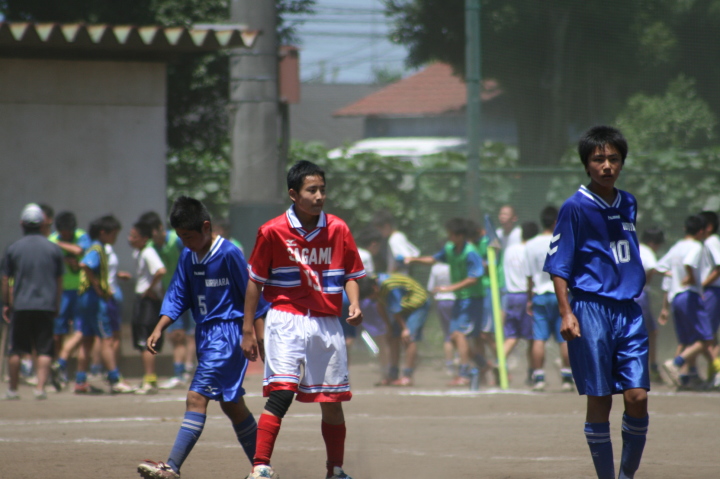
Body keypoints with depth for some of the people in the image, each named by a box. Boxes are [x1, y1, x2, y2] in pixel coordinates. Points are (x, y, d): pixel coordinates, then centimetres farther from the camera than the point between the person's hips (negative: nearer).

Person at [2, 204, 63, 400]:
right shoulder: (54, 249, 4)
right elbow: (59, 281, 9)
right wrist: (57, 306, 19)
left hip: (21, 305, 0)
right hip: (46, 306, 0)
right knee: (44, 350, 2)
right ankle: (40, 387, -9)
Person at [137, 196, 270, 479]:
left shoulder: (229, 254, -13)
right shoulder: (188, 257, 9)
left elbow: (251, 297, -9)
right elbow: (177, 297, 12)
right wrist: (159, 329, -1)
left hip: (227, 332, -9)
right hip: (205, 335, 9)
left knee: (197, 397, -17)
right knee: (231, 405, 13)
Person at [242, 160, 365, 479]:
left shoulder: (338, 230, 4)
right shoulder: (272, 232, -4)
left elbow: (351, 274, 13)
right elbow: (255, 281, 3)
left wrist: (354, 305, -7)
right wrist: (248, 329, 1)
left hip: (327, 324, 3)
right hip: (286, 319, -3)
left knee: (332, 401, 9)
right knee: (281, 393, -19)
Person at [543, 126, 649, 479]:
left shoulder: (628, 204, 13)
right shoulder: (575, 207, -5)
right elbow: (558, 265, -5)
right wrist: (566, 313, -13)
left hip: (628, 311, 5)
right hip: (591, 310, -5)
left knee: (637, 397, -3)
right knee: (599, 401, -1)